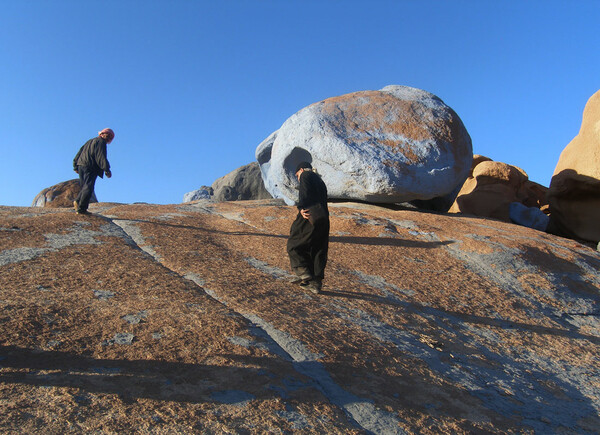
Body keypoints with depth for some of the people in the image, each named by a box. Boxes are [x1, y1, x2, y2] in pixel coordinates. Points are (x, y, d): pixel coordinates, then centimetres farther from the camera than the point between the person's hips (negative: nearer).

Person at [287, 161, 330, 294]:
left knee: (294, 243, 5)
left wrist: (301, 208, -24)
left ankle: (303, 273, -3)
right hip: (323, 219, 8)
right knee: (318, 251, 8)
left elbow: (304, 193, -13)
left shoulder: (305, 175, 6)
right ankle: (316, 283, 10)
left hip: (309, 214, -8)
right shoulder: (320, 181, 29)